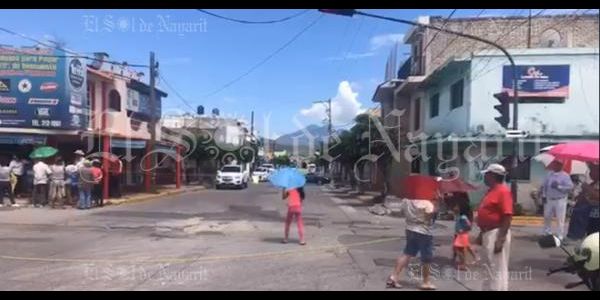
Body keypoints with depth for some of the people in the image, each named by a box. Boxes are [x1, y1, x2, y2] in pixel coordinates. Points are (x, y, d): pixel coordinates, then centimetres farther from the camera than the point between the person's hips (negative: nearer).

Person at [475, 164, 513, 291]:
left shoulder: (503, 191, -15)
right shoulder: (491, 191, 15)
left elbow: (507, 216, -22)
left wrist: (500, 239, -25)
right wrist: (481, 234, 20)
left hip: (497, 234, -10)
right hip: (488, 234, 10)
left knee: (498, 269, -4)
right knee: (488, 268, 17)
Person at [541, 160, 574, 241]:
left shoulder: (565, 175, -6)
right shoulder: (549, 174, 10)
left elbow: (570, 186, -14)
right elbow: (544, 185, 15)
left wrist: (558, 186, -19)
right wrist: (544, 195, 7)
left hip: (560, 200, -5)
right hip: (549, 200, 5)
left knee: (560, 219, -3)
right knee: (547, 217, 11)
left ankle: (560, 236, 4)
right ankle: (547, 233, 25)